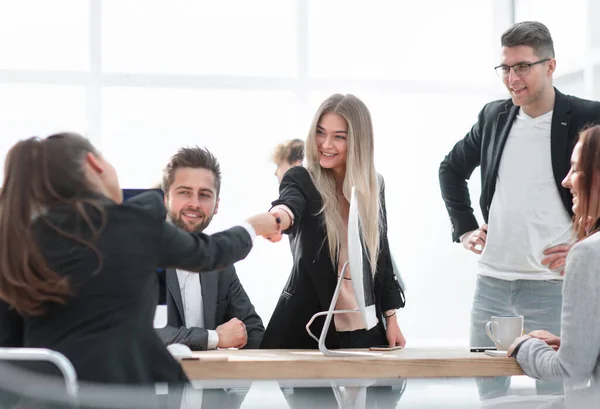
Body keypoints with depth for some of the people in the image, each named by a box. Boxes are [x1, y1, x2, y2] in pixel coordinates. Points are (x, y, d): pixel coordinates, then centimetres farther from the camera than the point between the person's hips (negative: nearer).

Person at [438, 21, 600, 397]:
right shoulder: (494, 116, 9)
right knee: (487, 388, 9)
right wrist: (464, 227, 15)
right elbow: (452, 169, 25)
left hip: (552, 284, -5)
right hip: (491, 281, 5)